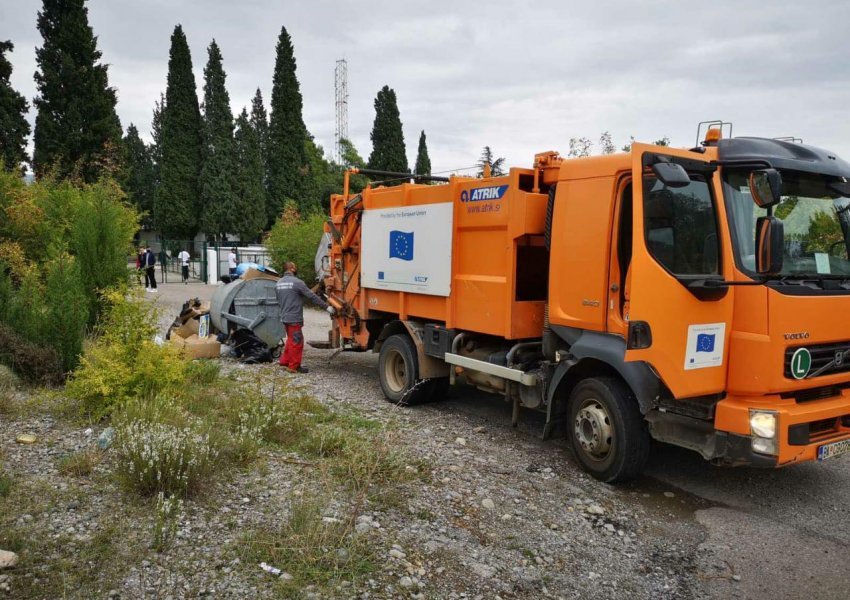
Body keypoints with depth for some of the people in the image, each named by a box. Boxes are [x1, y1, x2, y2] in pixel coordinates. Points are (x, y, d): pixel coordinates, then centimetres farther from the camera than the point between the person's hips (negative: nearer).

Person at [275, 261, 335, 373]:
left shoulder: (278, 283, 8)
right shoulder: (297, 282, -15)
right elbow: (312, 297, -15)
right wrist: (326, 306, -10)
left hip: (284, 317, 8)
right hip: (294, 318, -8)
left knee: (291, 340, 21)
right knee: (296, 342, 1)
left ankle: (285, 361, 27)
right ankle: (294, 366, 7)